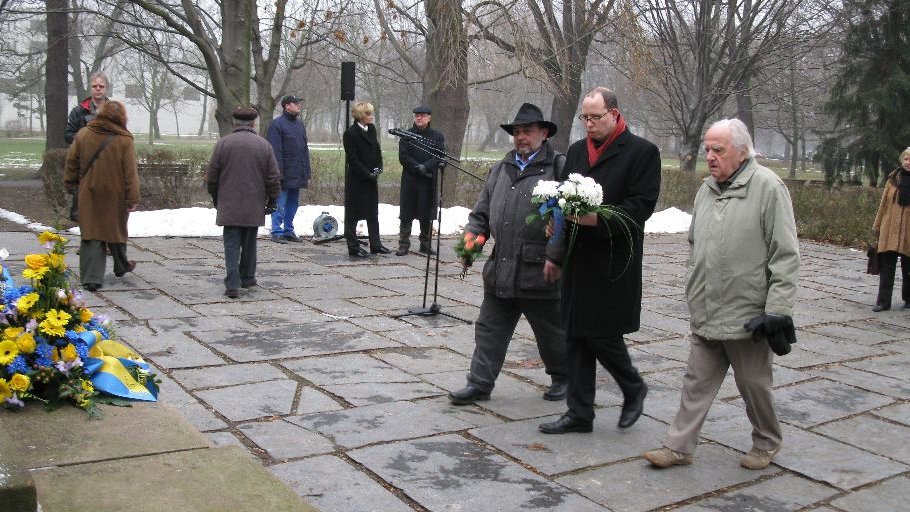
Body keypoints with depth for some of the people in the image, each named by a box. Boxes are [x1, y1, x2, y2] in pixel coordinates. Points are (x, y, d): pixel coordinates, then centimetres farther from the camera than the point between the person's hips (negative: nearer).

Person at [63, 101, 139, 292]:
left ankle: (91, 278, -3)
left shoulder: (83, 135, 0)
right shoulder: (124, 140, -11)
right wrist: (132, 198, -10)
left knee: (91, 235, 3)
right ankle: (121, 266, 37)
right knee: (116, 231, 18)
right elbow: (131, 172, -13)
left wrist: (70, 184, 21)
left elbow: (71, 162, 8)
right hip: (115, 197, -2)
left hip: (89, 195, 2)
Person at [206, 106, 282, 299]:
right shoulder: (264, 145, -1)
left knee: (232, 245, 1)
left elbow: (211, 176, 2)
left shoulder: (223, 143, -2)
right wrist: (272, 201, 12)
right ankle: (247, 278, 28)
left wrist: (216, 199, 16)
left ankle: (233, 285, -8)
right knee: (249, 243, 17)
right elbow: (274, 178, 0)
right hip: (254, 207, 1)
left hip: (229, 206, -1)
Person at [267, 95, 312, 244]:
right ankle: (277, 232, 5)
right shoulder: (277, 124, -8)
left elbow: (305, 151, 20)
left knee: (293, 204, 13)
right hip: (284, 174, -8)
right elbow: (275, 151, -14)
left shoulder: (300, 125, 17)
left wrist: (307, 174, 16)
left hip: (297, 174, 8)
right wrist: (278, 173, -20)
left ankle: (289, 231, 22)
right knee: (280, 205, -2)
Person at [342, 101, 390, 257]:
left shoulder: (371, 129, 8)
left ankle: (375, 244, 23)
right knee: (353, 214, 2)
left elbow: (377, 149, 13)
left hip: (371, 178, 8)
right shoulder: (350, 133, -14)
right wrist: (367, 174, -16)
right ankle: (353, 247, 9)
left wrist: (378, 168, -2)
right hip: (356, 180, -8)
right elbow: (352, 159, -16)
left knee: (373, 212, 14)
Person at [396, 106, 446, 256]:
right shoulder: (407, 135, 5)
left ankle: (426, 244, 17)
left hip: (429, 181, 1)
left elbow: (440, 156, -4)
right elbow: (403, 156, -3)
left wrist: (426, 167, -18)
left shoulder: (437, 136, 7)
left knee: (427, 215, 6)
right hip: (410, 180, -1)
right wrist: (418, 167, -15)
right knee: (406, 214, 1)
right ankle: (403, 244, 7)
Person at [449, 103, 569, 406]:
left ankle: (562, 378, 33)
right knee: (490, 331, 10)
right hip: (500, 270, 6)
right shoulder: (501, 170, 15)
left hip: (539, 273, -6)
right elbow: (482, 212, 19)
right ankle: (480, 384, 18)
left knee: (551, 333, 12)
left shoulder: (560, 167, -7)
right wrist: (472, 235, 3)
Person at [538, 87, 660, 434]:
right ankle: (579, 413, 19)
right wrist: (555, 253, 16)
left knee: (602, 334, -4)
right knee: (576, 338, 9)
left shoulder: (642, 152, -5)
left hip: (614, 262, -6)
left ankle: (634, 389, 24)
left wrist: (599, 219, -24)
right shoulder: (576, 151, 14)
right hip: (578, 259, 6)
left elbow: (643, 206, -11)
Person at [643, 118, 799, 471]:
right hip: (705, 314, 6)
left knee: (754, 385, 10)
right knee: (697, 382, 10)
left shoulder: (767, 187, -12)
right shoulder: (707, 189, 10)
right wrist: (693, 292, 19)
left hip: (748, 315, -6)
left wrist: (778, 308, -16)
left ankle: (766, 443, 31)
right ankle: (679, 446, 17)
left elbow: (786, 255, -14)